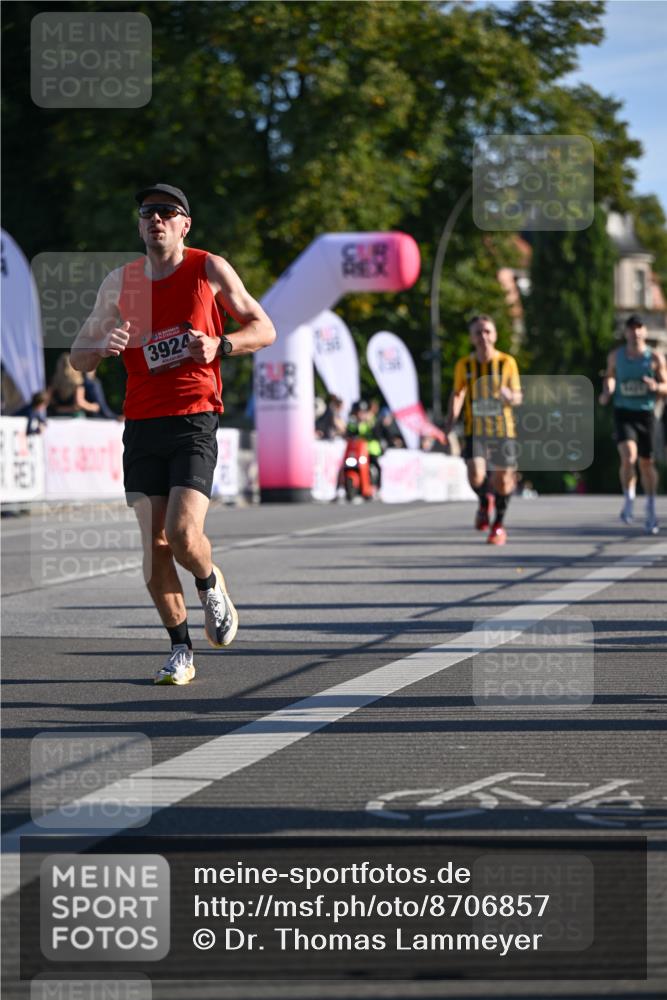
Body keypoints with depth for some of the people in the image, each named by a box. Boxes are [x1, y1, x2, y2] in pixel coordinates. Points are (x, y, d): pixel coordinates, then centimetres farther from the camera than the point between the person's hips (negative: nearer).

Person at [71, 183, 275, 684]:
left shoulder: (209, 270, 2)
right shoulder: (120, 282, 9)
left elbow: (264, 329, 8)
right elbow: (79, 358, 13)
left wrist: (221, 346, -11)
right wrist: (103, 346, -11)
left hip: (194, 419, -3)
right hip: (141, 422, 3)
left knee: (183, 533, -18)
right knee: (154, 543, -1)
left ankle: (212, 587, 17)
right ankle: (181, 650, 12)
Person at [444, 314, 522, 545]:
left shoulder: (507, 362, -4)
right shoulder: (464, 365, -1)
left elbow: (518, 397, 1)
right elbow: (457, 394, 12)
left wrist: (510, 396, -22)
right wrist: (450, 420, -1)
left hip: (502, 430, 0)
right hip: (475, 430, 0)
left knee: (502, 481, 3)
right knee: (476, 476, -19)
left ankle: (499, 523, 30)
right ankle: (485, 500, 17)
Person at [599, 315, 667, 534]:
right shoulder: (616, 356, 3)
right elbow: (610, 376, 20)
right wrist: (607, 391, 0)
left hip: (645, 413, 0)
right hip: (623, 412, 0)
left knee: (647, 463, 9)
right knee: (628, 456, -24)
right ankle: (629, 500, -7)